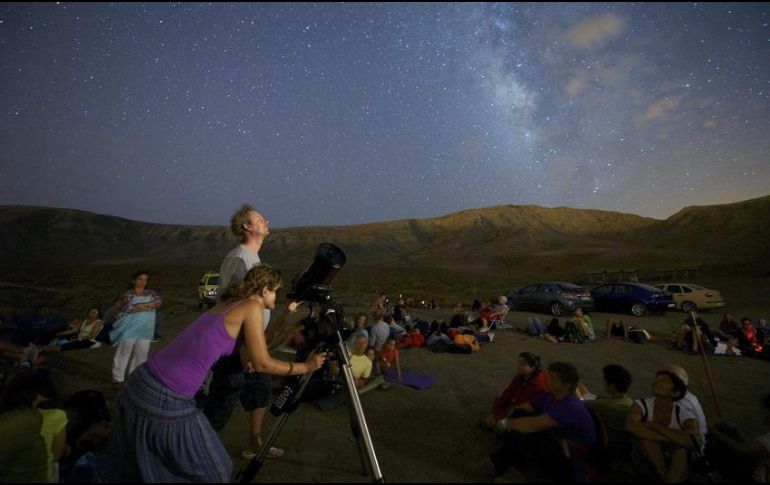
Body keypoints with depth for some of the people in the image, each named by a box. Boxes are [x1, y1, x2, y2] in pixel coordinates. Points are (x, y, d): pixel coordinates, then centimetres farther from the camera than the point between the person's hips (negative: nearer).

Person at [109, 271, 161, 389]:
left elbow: (158, 302, -8)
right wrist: (147, 307, -14)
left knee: (141, 353, 9)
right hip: (130, 328, -3)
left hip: (145, 329, 4)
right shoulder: (128, 294, -1)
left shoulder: (151, 292, 10)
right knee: (124, 352, 1)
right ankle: (118, 378, 13)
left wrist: (139, 305, -16)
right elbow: (125, 307, -17)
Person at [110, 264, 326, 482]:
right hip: (166, 401, -8)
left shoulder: (230, 303, 12)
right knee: (211, 470, 13)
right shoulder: (252, 307, -12)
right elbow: (262, 364, -11)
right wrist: (305, 366, 0)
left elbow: (257, 345, 19)